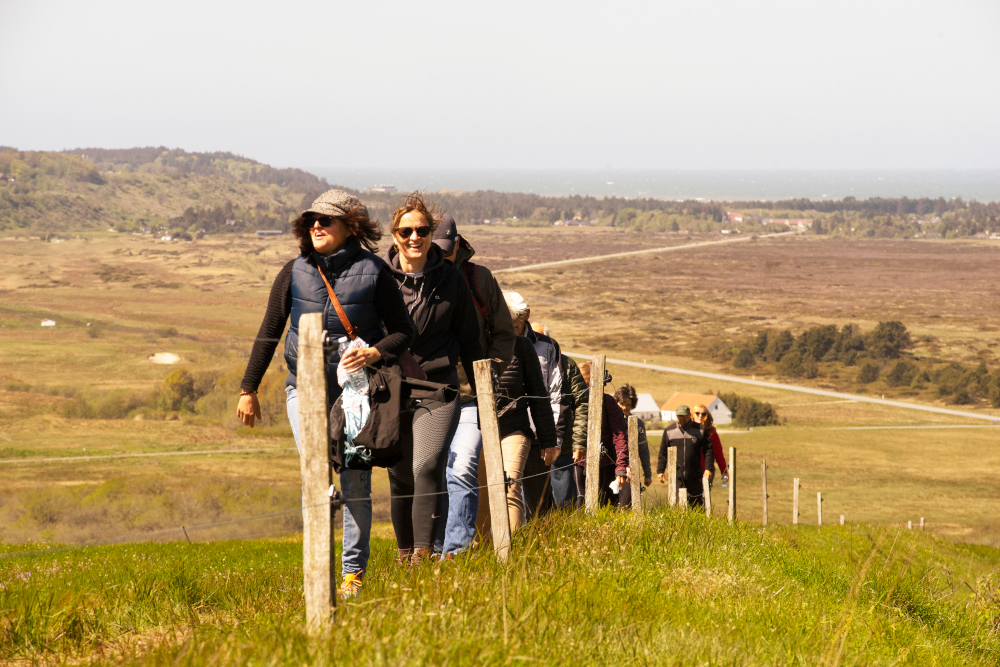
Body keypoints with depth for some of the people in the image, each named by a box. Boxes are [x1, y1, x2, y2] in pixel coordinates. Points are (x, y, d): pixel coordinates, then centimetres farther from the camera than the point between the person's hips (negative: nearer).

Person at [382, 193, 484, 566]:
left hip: (438, 391, -1)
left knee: (427, 468, -19)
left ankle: (424, 556, -19)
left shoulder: (449, 279, 2)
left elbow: (469, 339, 12)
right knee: (401, 479, 7)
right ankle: (404, 556, 24)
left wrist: (482, 392, 16)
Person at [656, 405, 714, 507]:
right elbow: (663, 452, 10)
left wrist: (708, 468, -5)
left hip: (694, 476, 0)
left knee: (696, 504, 6)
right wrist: (660, 470, 7)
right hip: (676, 476, 0)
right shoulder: (669, 430, 6)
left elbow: (708, 450, 5)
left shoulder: (700, 430, 3)